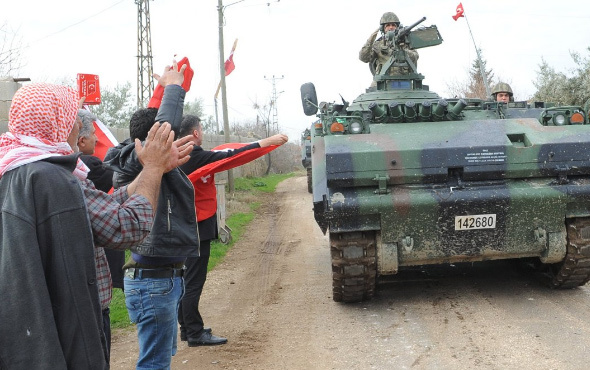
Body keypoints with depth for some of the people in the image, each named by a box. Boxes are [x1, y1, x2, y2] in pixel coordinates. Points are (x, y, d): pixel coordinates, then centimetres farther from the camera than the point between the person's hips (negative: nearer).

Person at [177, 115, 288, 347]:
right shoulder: (195, 157, -18)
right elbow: (230, 157, -23)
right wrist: (266, 142, -23)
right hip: (198, 227, -10)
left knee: (186, 280, 15)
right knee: (193, 282, -4)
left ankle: (187, 328, 24)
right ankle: (195, 333, 3)